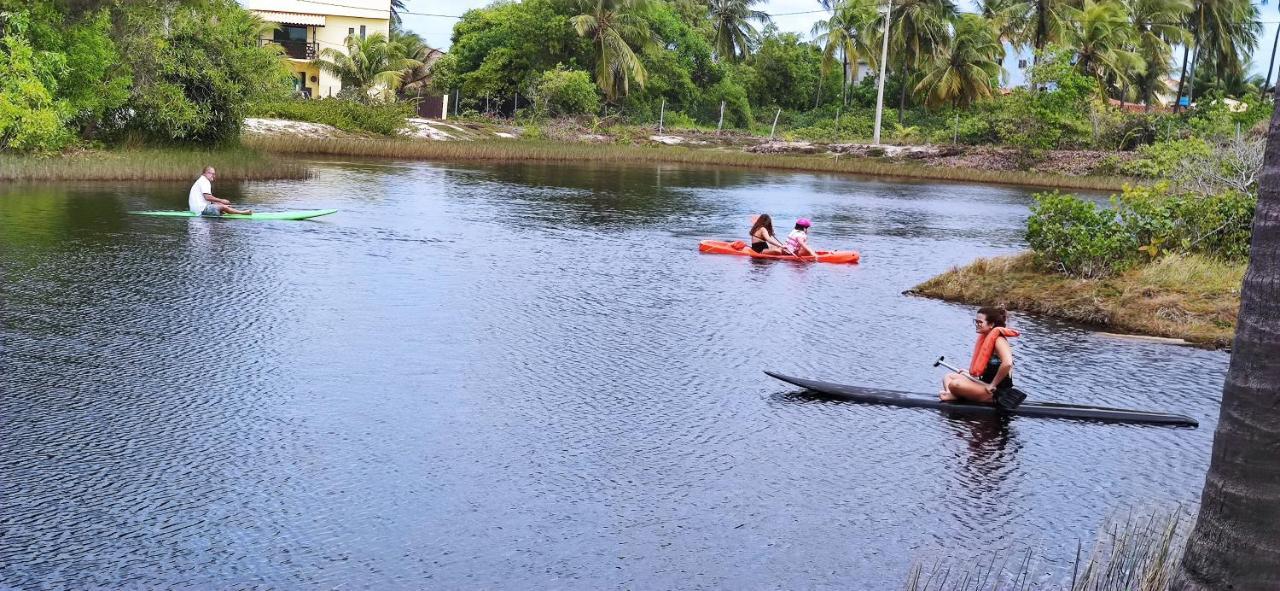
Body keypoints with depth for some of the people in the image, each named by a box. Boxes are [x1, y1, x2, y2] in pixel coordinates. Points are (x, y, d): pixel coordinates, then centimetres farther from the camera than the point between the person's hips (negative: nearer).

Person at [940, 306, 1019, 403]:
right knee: (948, 377, 9)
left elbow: (1007, 363, -33)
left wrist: (992, 385, -25)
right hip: (986, 385, 10)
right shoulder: (986, 338, 12)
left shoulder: (998, 340, -16)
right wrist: (970, 373, 16)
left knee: (955, 384, -28)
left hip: (997, 392, -10)